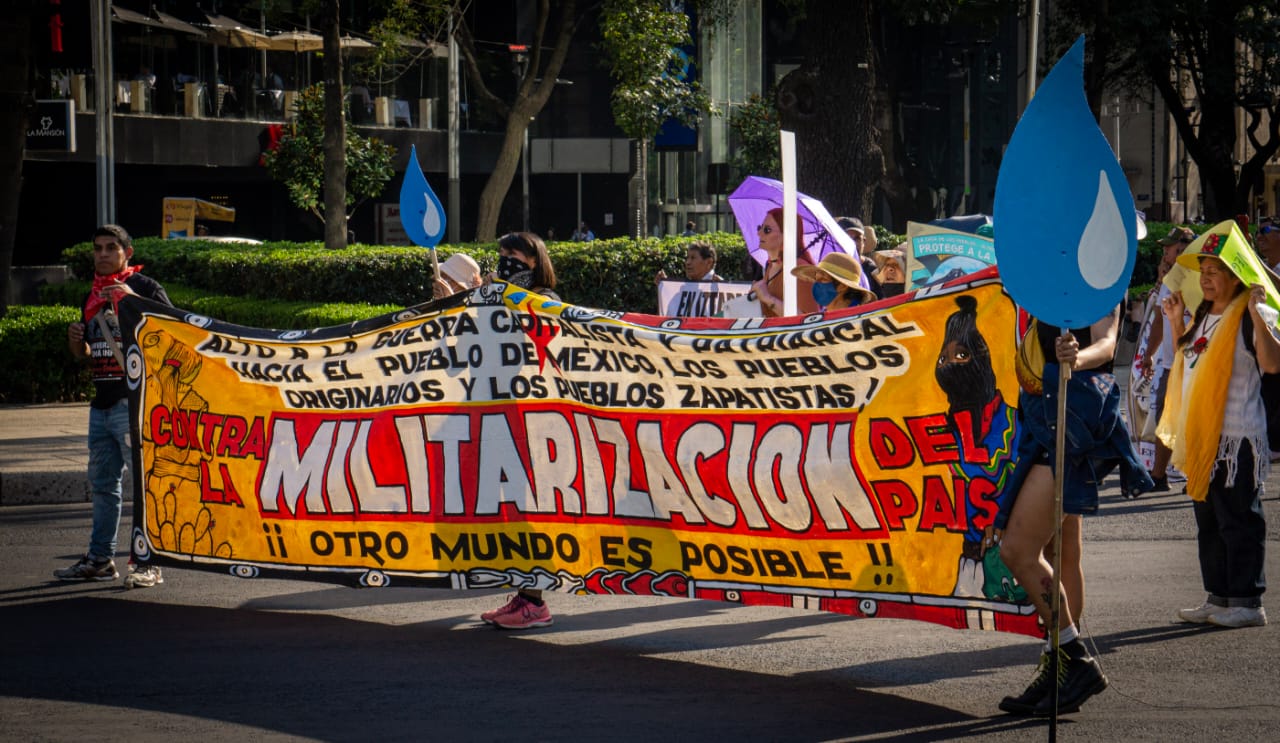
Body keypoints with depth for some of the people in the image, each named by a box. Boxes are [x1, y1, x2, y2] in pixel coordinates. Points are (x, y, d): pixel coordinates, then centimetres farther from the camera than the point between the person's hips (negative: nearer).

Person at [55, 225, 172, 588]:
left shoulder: (146, 287, -3)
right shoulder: (93, 296, 18)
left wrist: (133, 299, -27)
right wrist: (76, 340, 2)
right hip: (102, 404, 8)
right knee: (101, 483, 13)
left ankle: (150, 563, -7)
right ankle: (99, 559, 22)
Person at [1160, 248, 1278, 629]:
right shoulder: (1204, 316, 16)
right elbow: (1186, 363, 29)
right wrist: (1177, 323, 18)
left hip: (1237, 439, -9)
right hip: (1202, 440, 9)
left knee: (1237, 521, -6)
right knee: (1208, 522, 13)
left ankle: (1248, 602, 0)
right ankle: (1219, 598, 20)